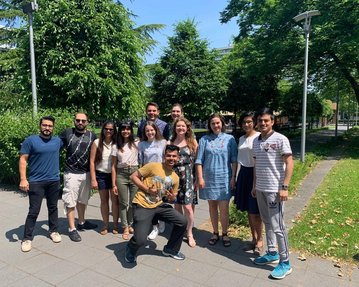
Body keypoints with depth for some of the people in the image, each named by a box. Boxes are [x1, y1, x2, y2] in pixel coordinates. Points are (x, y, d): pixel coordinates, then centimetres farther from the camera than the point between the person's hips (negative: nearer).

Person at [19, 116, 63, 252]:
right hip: (36, 182, -3)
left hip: (54, 181, 4)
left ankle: (53, 231, 32)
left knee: (53, 208, 16)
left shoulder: (58, 141, 5)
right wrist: (23, 179, -14)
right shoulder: (30, 140, -6)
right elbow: (23, 160, -7)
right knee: (34, 211, 0)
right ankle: (27, 238, 14)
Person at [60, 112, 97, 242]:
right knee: (70, 201, 2)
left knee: (82, 200, 19)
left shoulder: (92, 136, 2)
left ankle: (82, 222, 37)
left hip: (87, 173, 3)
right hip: (71, 174, -3)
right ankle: (72, 229, 14)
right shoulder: (67, 133, -4)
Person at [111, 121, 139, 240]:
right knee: (124, 203, 4)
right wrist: (114, 184, 1)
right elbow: (114, 166, 4)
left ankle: (130, 225, 26)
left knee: (133, 202, 5)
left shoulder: (136, 144, 3)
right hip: (121, 175, 0)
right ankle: (125, 228, 17)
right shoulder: (115, 146, 4)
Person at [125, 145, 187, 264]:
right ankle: (131, 249, 21)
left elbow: (172, 199, 17)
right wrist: (147, 189, -19)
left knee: (182, 222, -2)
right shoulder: (153, 166, -12)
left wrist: (172, 197, -8)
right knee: (140, 240, -19)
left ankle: (171, 249, 23)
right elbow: (133, 176, -9)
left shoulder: (175, 178, 6)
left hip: (159, 205, 6)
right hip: (142, 206, -6)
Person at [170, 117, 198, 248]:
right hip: (174, 175, 2)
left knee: (188, 206, -6)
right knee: (177, 206, 10)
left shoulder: (192, 141, 2)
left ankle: (189, 233, 14)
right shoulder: (170, 143, 6)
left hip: (188, 176, -2)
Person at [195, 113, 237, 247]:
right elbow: (199, 161, 1)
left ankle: (224, 234, 18)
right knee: (212, 206, 12)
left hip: (224, 179, -1)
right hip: (208, 179, 1)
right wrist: (200, 178, -4)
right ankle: (215, 233, 27)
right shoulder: (204, 139, 2)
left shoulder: (230, 139, 1)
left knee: (224, 208, -1)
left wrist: (233, 177, -4)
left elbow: (234, 160, 1)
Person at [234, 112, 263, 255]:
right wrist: (235, 177, 15)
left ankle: (259, 240, 18)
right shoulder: (241, 139, 11)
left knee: (255, 211, -1)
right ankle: (254, 239, 27)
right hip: (243, 173, 7)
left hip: (255, 173, -7)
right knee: (248, 210, 13)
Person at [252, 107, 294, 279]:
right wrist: (254, 186, 15)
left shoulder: (280, 139, -9)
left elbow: (289, 164, -12)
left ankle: (285, 262, 13)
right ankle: (272, 253, 31)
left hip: (274, 190, -6)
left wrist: (284, 187, -17)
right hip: (260, 189, 7)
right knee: (267, 223, 16)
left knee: (277, 226, -1)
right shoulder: (256, 141, 10)